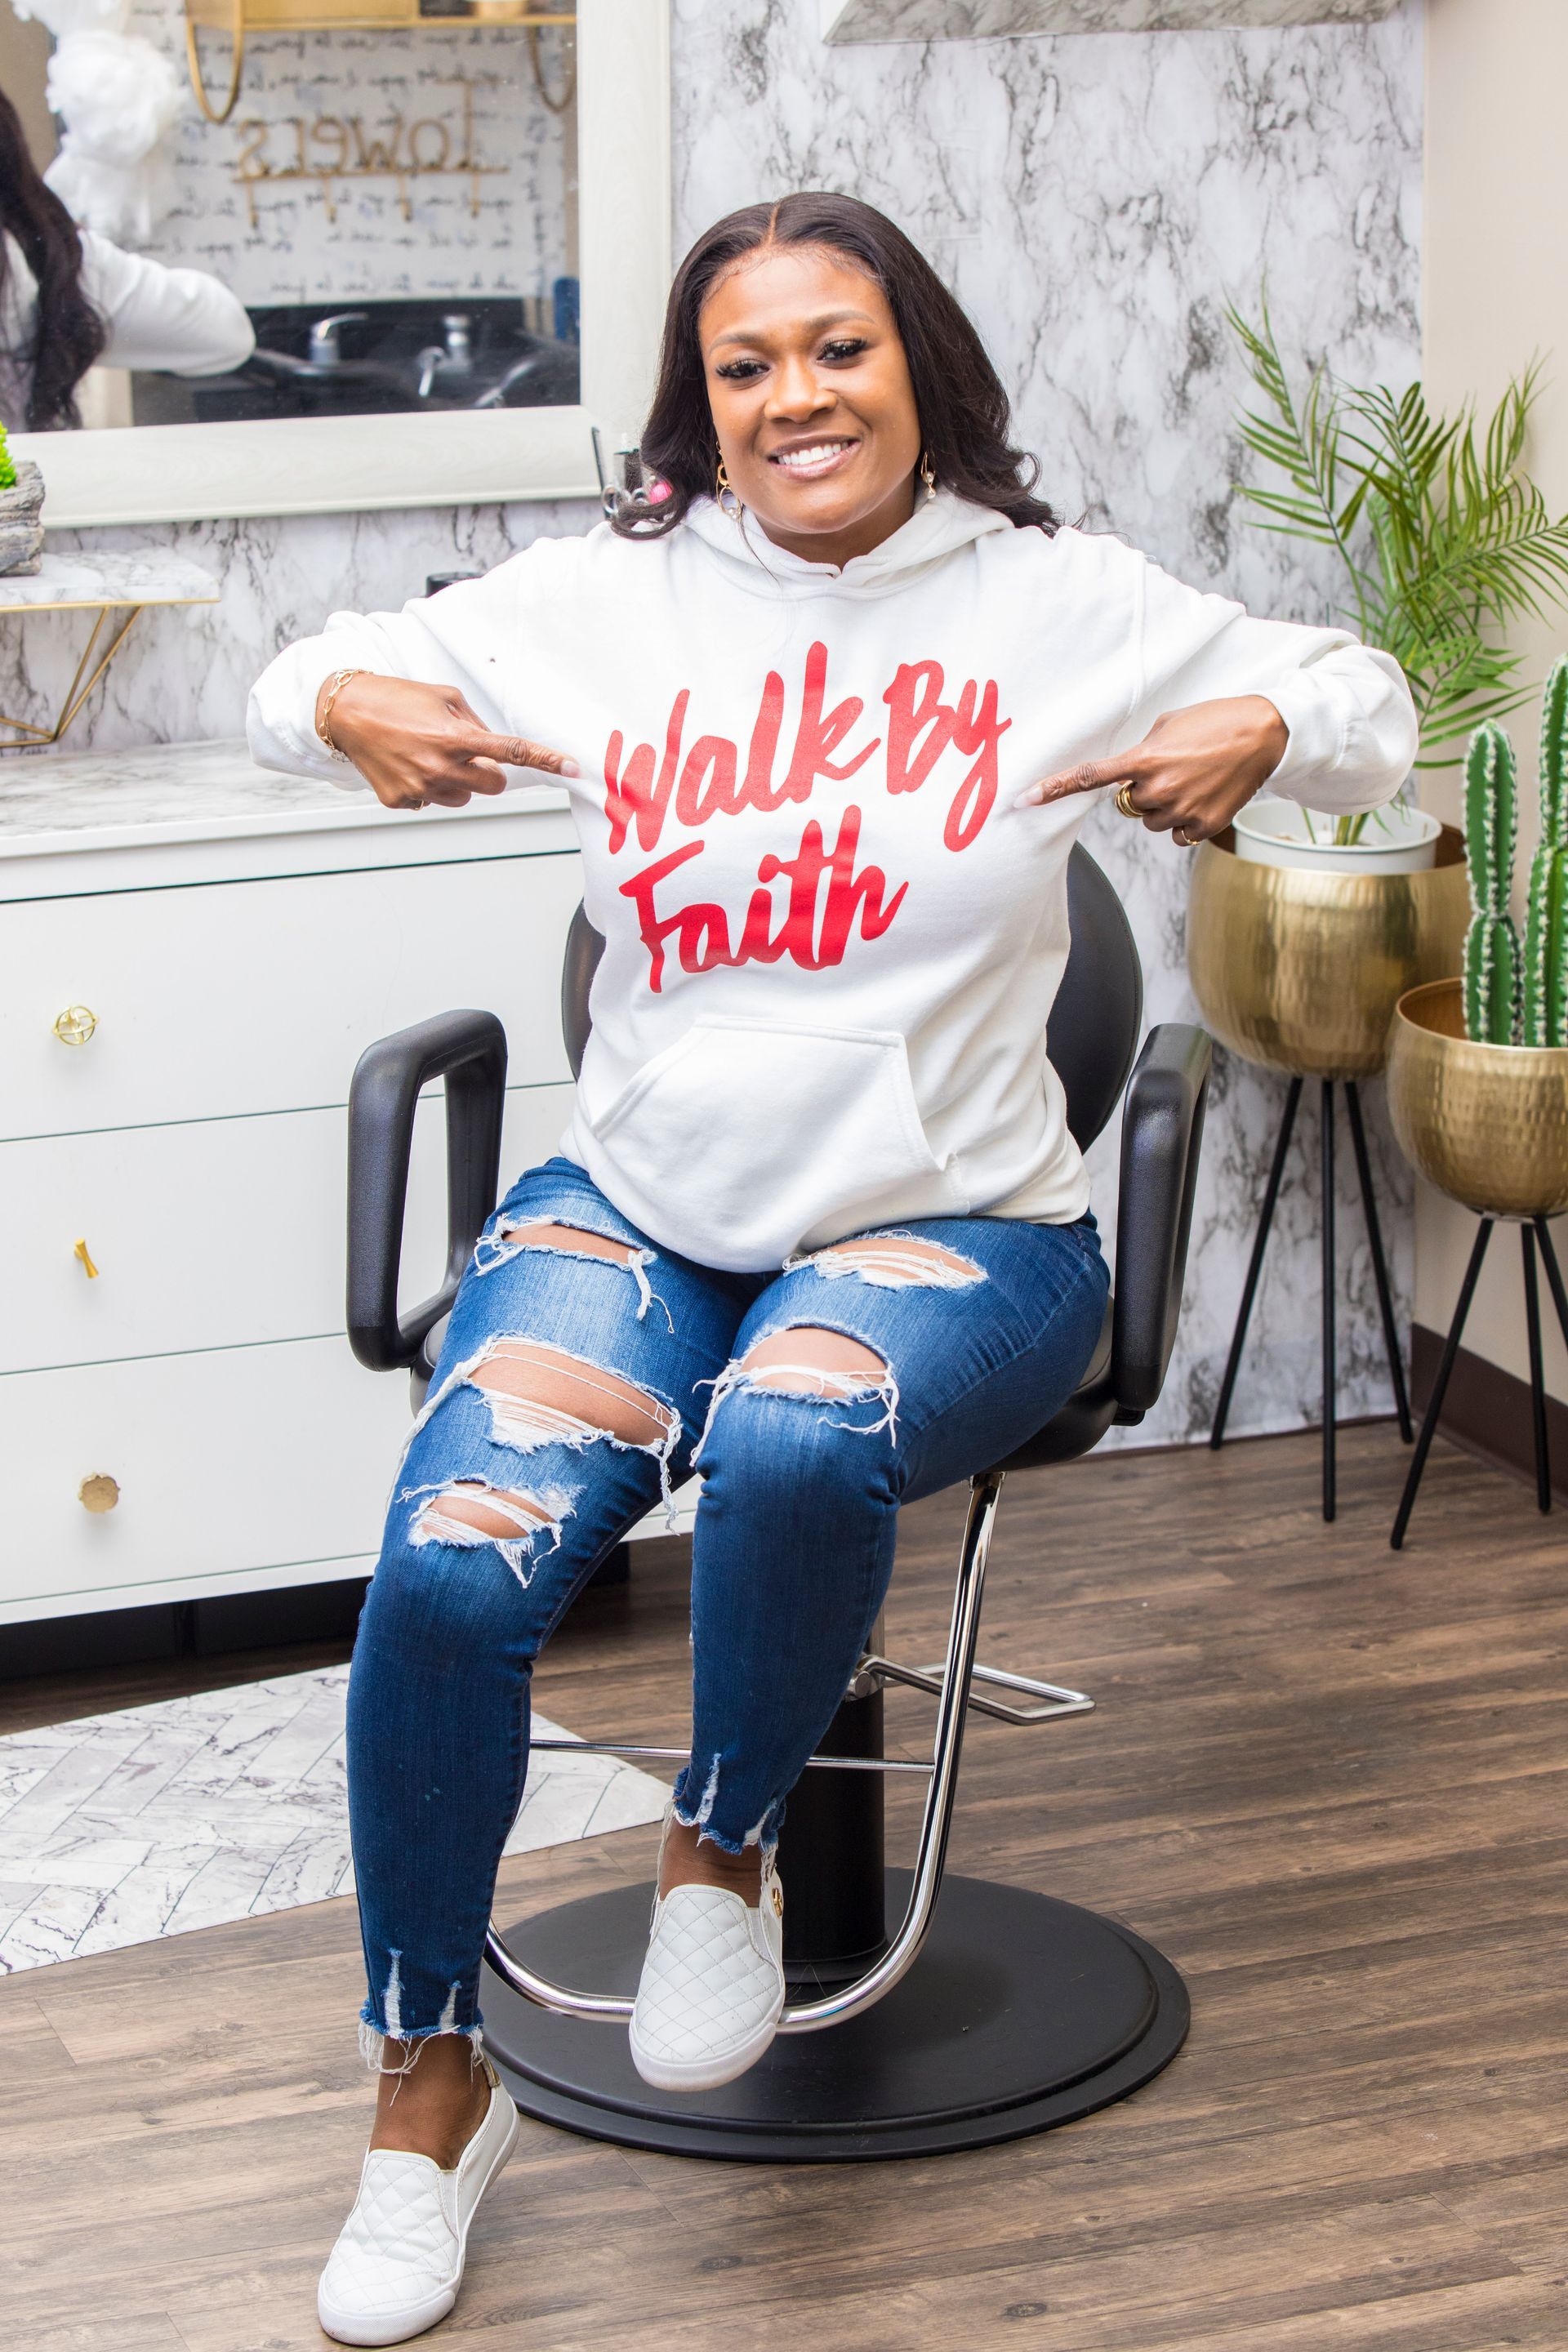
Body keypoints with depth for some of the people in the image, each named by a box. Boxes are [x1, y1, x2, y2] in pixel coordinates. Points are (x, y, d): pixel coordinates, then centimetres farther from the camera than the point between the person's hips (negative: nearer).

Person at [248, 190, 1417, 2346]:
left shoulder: (1055, 601, 3)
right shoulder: (609, 595, 7)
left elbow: (1370, 710, 10)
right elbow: (308, 677, 17)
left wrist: (1260, 733, -12)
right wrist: (352, 710, -7)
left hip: (950, 1221, -2)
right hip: (638, 1204, 2)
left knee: (795, 1441, -38)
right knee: (450, 1564, -25)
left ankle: (722, 1851, -6)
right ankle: (430, 2089, -4)